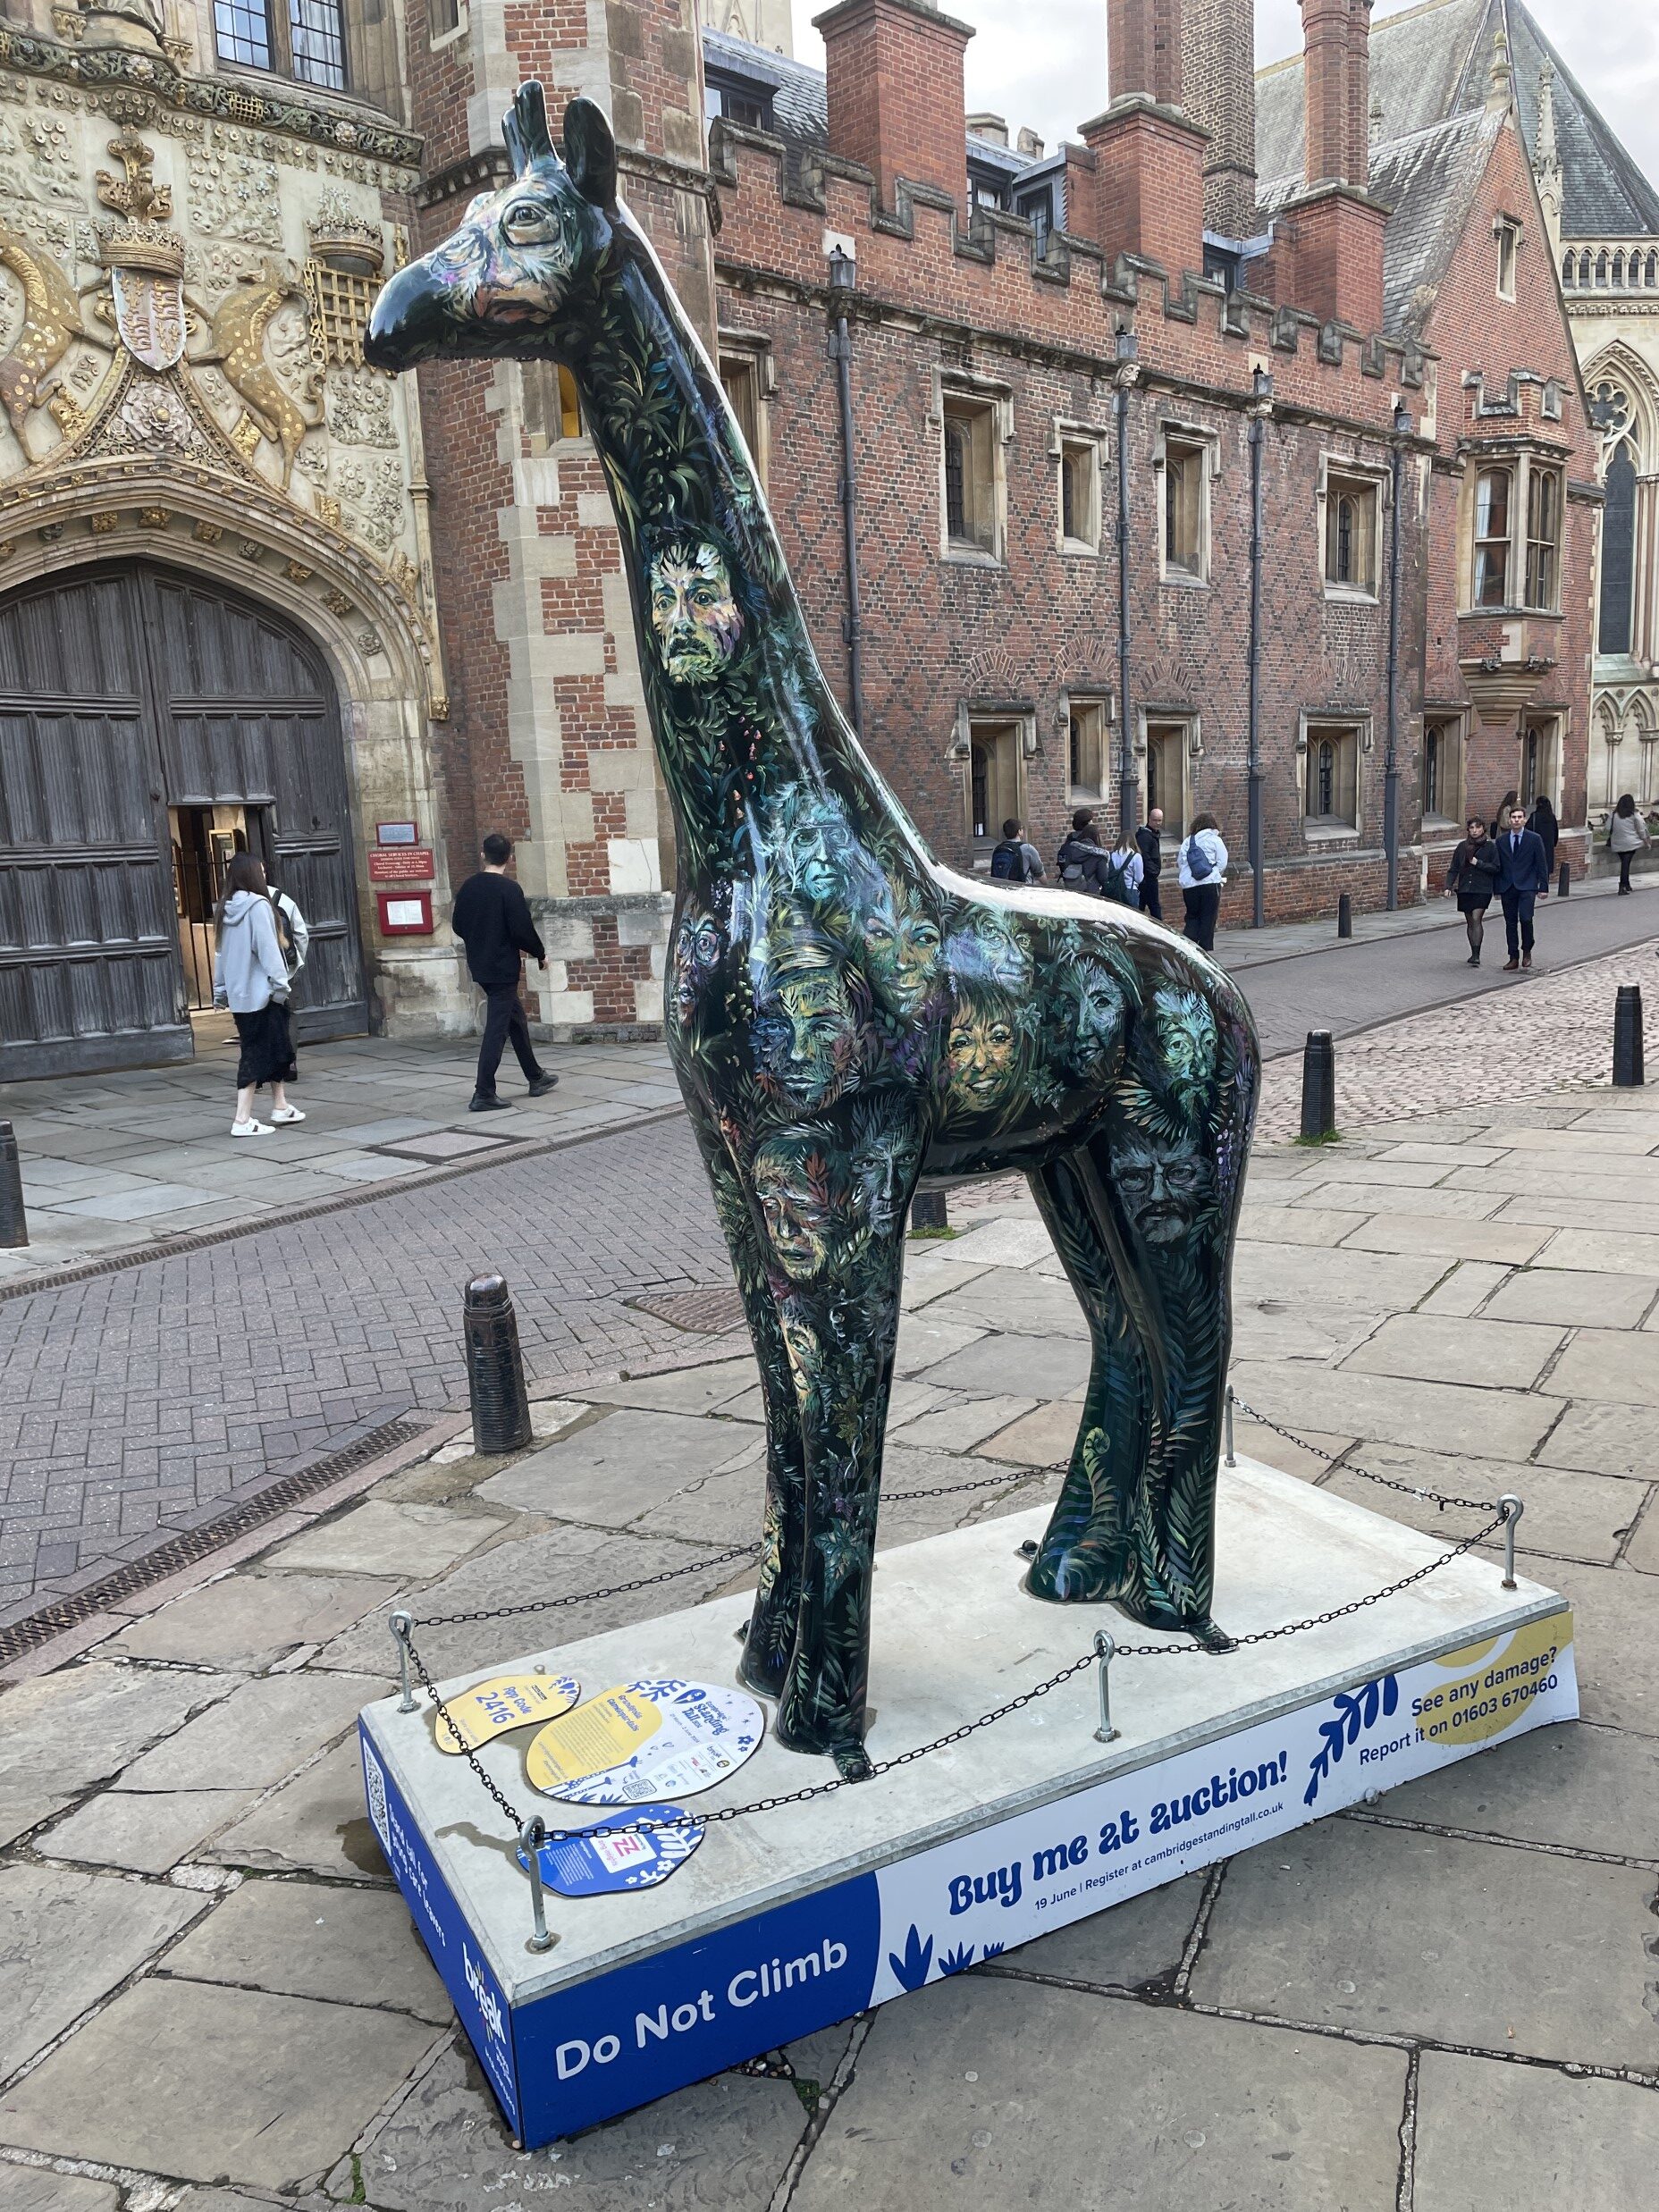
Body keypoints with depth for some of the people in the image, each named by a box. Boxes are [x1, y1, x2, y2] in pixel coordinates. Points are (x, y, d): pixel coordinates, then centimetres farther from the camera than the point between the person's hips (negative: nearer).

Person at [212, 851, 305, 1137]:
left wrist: (220, 991, 18)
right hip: (260, 992, -7)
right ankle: (243, 1120, -4)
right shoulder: (258, 906, -12)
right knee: (256, 1054, -2)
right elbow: (268, 949, -16)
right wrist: (280, 984, -13)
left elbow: (220, 953, 13)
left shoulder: (225, 910, 9)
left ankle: (281, 1107, 25)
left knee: (276, 1049, 17)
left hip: (238, 995, 7)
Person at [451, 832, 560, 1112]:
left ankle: (536, 1078, 30)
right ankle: (483, 1094, -7)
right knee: (496, 1029, -5)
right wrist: (540, 953, 0)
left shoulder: (468, 887, 5)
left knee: (516, 1018, 20)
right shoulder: (509, 889, -15)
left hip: (479, 966, 8)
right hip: (502, 968, -8)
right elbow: (522, 929, -17)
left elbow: (458, 926, 11)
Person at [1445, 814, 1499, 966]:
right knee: (1469, 922, 11)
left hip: (1482, 889, -4)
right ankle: (1474, 954, 23)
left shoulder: (1490, 846, -1)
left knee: (1476, 918, -17)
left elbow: (1496, 867, -4)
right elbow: (1454, 868, 9)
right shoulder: (1462, 847, 8)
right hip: (1465, 889, 4)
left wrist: (1478, 863, -12)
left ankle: (1476, 955, -19)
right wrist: (1449, 886, -2)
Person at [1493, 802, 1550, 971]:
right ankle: (1514, 958, 11)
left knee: (1525, 918, -17)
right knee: (1510, 922, 5)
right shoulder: (1501, 840, 9)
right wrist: (1497, 889, 8)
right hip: (1507, 887, 3)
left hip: (1527, 886, -3)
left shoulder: (1534, 839, 2)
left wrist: (1543, 887, -2)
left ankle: (1527, 952, 4)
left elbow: (1541, 864, 3)